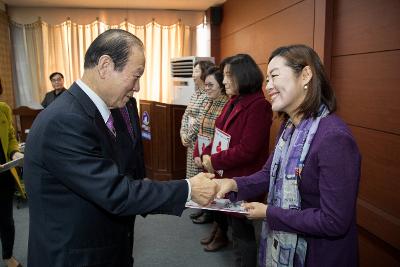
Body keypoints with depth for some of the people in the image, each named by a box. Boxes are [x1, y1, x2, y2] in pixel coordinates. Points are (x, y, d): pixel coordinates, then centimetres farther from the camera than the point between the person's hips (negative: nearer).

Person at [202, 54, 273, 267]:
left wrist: (214, 162, -16)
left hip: (243, 181, -8)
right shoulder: (233, 102, 9)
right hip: (227, 177, 8)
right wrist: (207, 155, -3)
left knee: (242, 231, 8)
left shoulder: (258, 106, -19)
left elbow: (246, 150, -24)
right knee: (236, 226, 22)